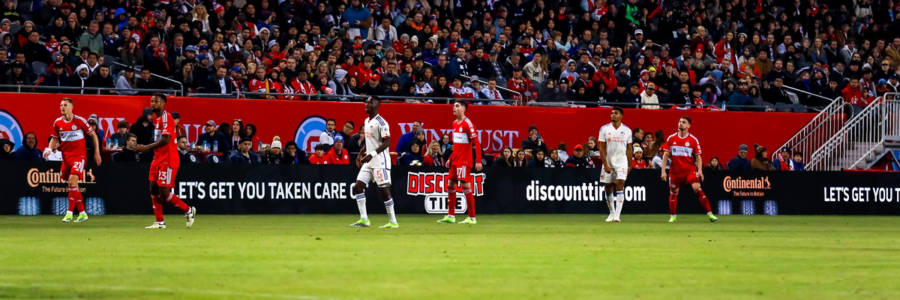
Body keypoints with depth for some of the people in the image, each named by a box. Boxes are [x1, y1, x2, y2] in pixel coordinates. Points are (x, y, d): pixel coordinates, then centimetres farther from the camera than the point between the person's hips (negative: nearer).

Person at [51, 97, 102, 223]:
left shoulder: (79, 121, -7)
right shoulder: (57, 123, 4)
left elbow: (93, 135, 3)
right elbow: (55, 139, 17)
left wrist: (97, 152, 1)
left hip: (79, 155, -5)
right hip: (66, 156, 5)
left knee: (73, 179, -21)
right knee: (72, 184, 6)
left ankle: (69, 212, -19)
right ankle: (82, 213, 17)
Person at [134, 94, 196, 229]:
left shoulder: (166, 117, -13)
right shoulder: (157, 119, 16)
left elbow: (165, 140, -22)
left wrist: (146, 148, -20)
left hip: (167, 160, -10)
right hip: (158, 160, 10)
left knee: (164, 192, -11)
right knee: (154, 190, 5)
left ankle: (189, 210, 5)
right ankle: (159, 222, 9)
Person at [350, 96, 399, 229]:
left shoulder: (381, 122, -12)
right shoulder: (367, 121, 16)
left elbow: (386, 142, -19)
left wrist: (372, 154, -27)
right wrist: (361, 153, 15)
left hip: (380, 160, -9)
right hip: (368, 161, 9)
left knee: (384, 190, -8)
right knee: (358, 186, 2)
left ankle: (393, 221, -2)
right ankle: (364, 219, 5)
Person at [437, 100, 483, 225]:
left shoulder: (467, 123, -12)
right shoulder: (455, 123, 14)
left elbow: (476, 143, -15)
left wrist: (478, 161, -20)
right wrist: (450, 159, 23)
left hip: (464, 161, -9)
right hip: (455, 161, 9)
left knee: (466, 187, -8)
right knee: (450, 185, 10)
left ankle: (472, 218, -4)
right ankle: (451, 216, 17)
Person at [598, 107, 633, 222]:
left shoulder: (627, 130, 4)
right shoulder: (604, 129, 0)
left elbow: (629, 149, 11)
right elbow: (601, 148, -2)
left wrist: (630, 165, 10)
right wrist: (605, 164, -10)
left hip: (622, 162, -1)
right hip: (608, 162, 1)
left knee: (620, 185, -16)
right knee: (608, 188, 6)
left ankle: (617, 214, -20)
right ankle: (612, 213, 23)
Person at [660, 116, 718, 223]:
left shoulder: (693, 140, 0)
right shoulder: (671, 138, 4)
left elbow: (698, 156, 2)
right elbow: (665, 155, 5)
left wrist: (700, 170, -11)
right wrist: (663, 171, -1)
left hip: (690, 169, -2)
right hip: (675, 170, 2)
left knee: (697, 188, -17)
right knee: (673, 193, 8)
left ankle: (709, 213, -16)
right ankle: (672, 216, 25)